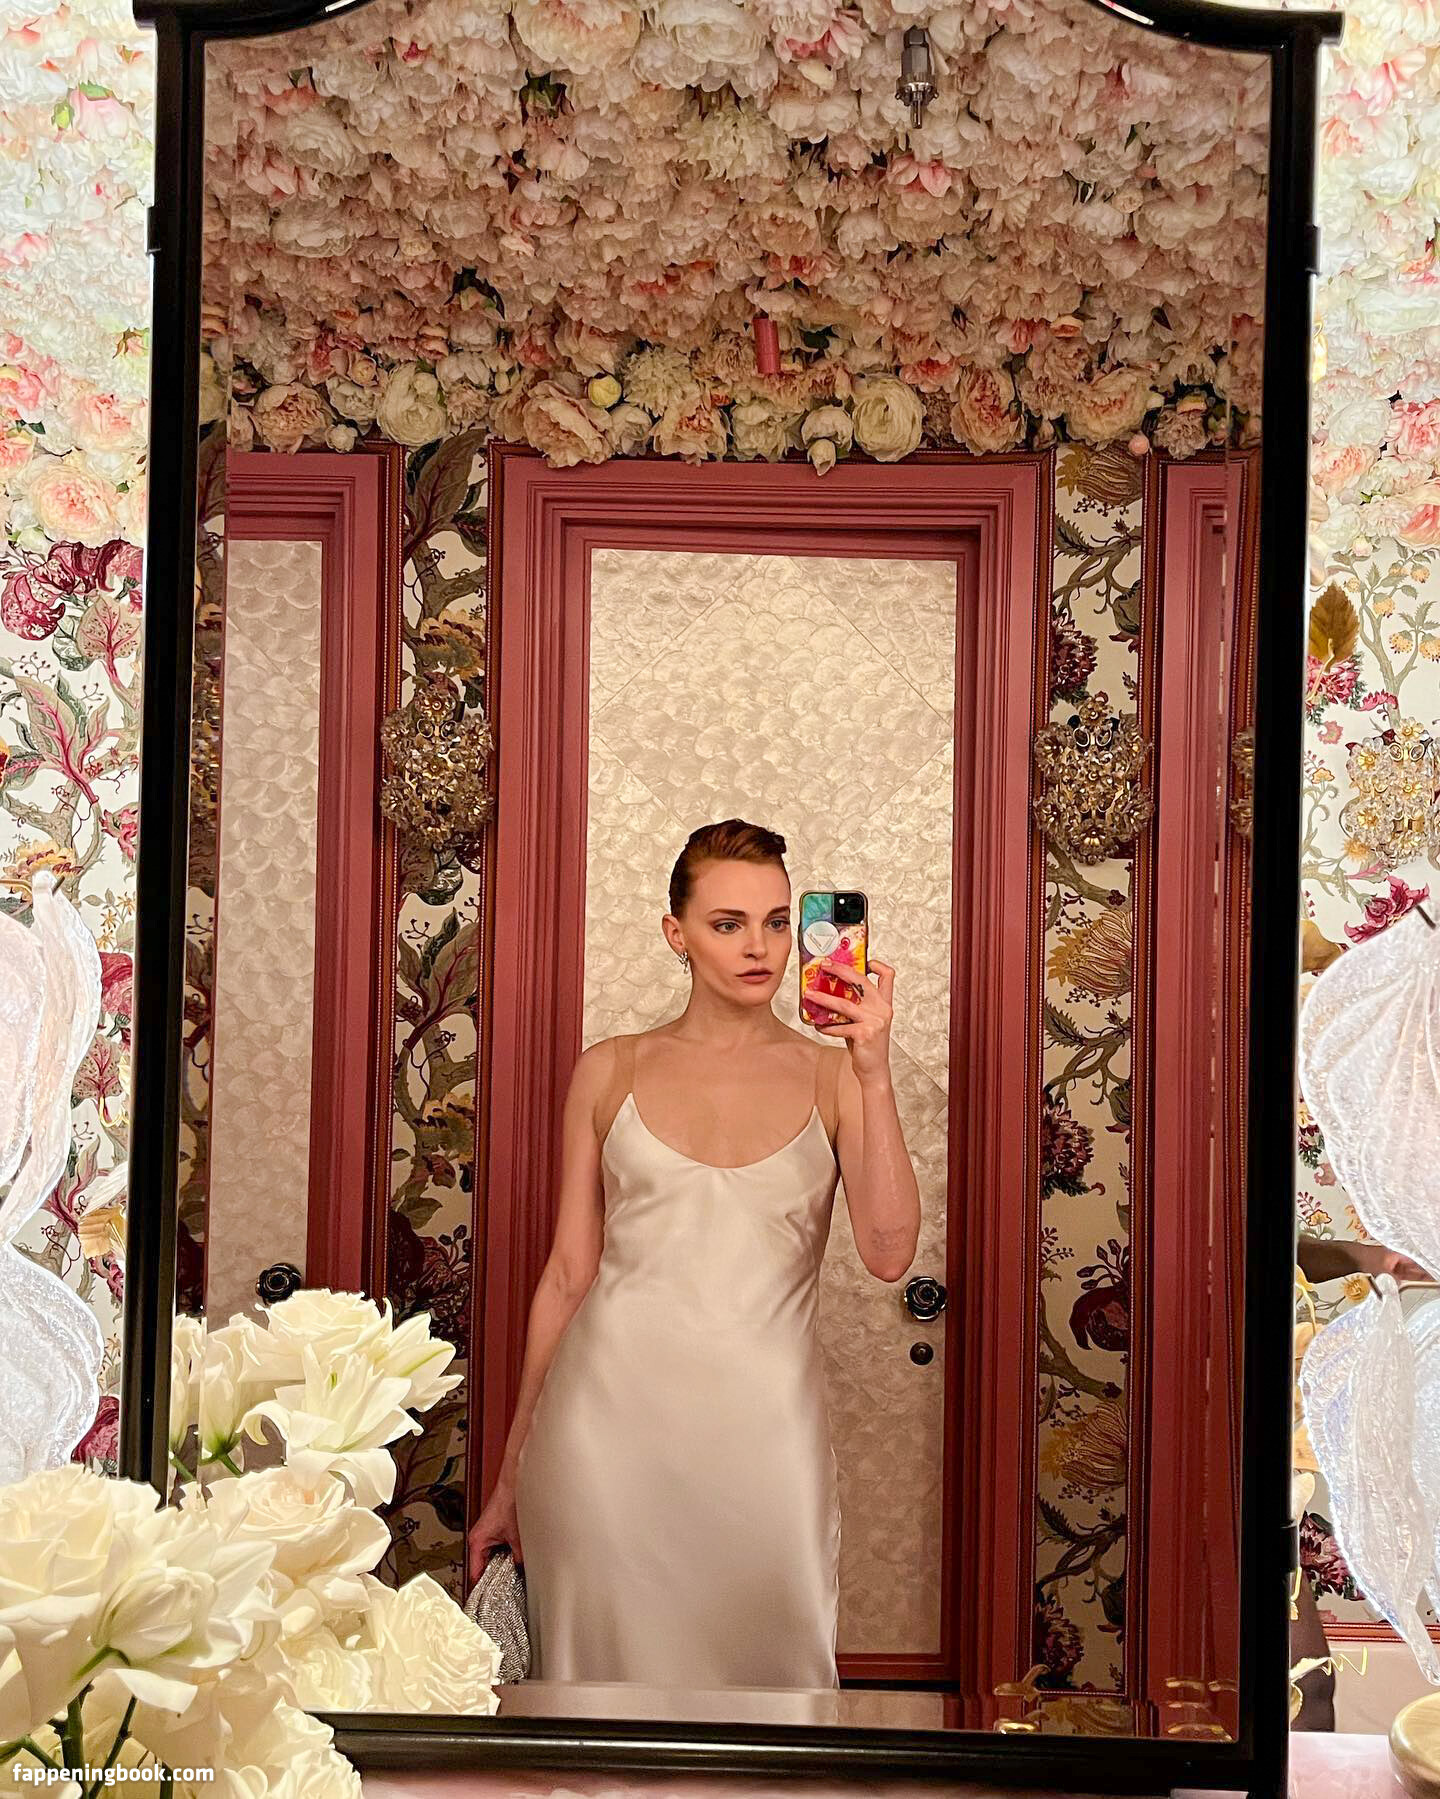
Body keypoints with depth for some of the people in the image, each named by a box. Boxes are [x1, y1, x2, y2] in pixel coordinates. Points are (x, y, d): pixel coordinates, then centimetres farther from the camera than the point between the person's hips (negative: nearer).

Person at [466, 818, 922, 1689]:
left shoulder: (831, 1076, 5)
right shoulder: (611, 1071, 7)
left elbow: (889, 1253, -8)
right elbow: (568, 1273, 9)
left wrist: (875, 1075, -16)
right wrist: (512, 1471, 10)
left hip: (763, 1423, 0)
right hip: (610, 1415, 1)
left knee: (768, 1668, 4)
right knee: (608, 1666, 5)